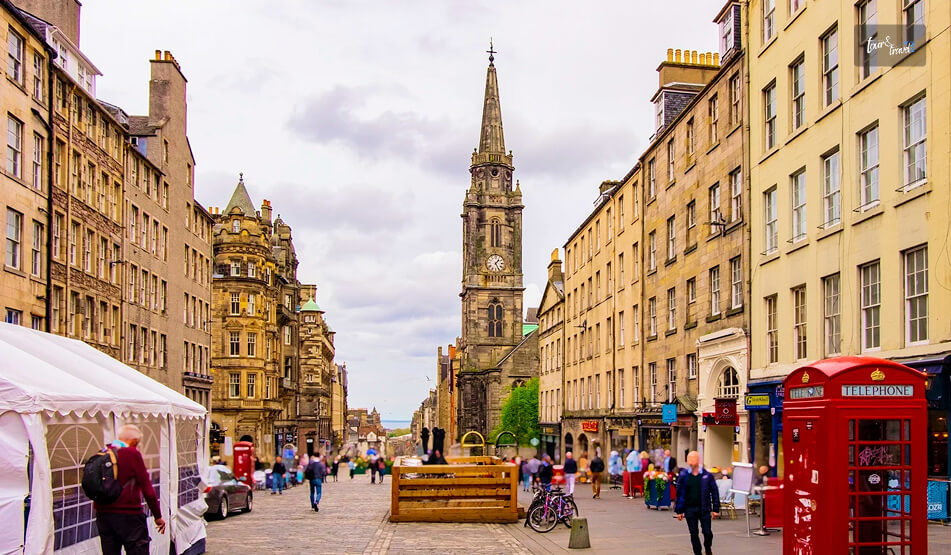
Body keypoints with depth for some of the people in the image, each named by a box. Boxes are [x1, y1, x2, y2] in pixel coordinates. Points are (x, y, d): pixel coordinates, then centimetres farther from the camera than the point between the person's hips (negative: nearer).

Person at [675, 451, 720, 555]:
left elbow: (714, 492, 1)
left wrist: (715, 509, -1)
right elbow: (679, 493, 3)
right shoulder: (684, 475, -1)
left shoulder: (707, 475, -5)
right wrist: (679, 511, 3)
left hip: (704, 508, -1)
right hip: (690, 509, 1)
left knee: (707, 532, 1)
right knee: (694, 534, 6)